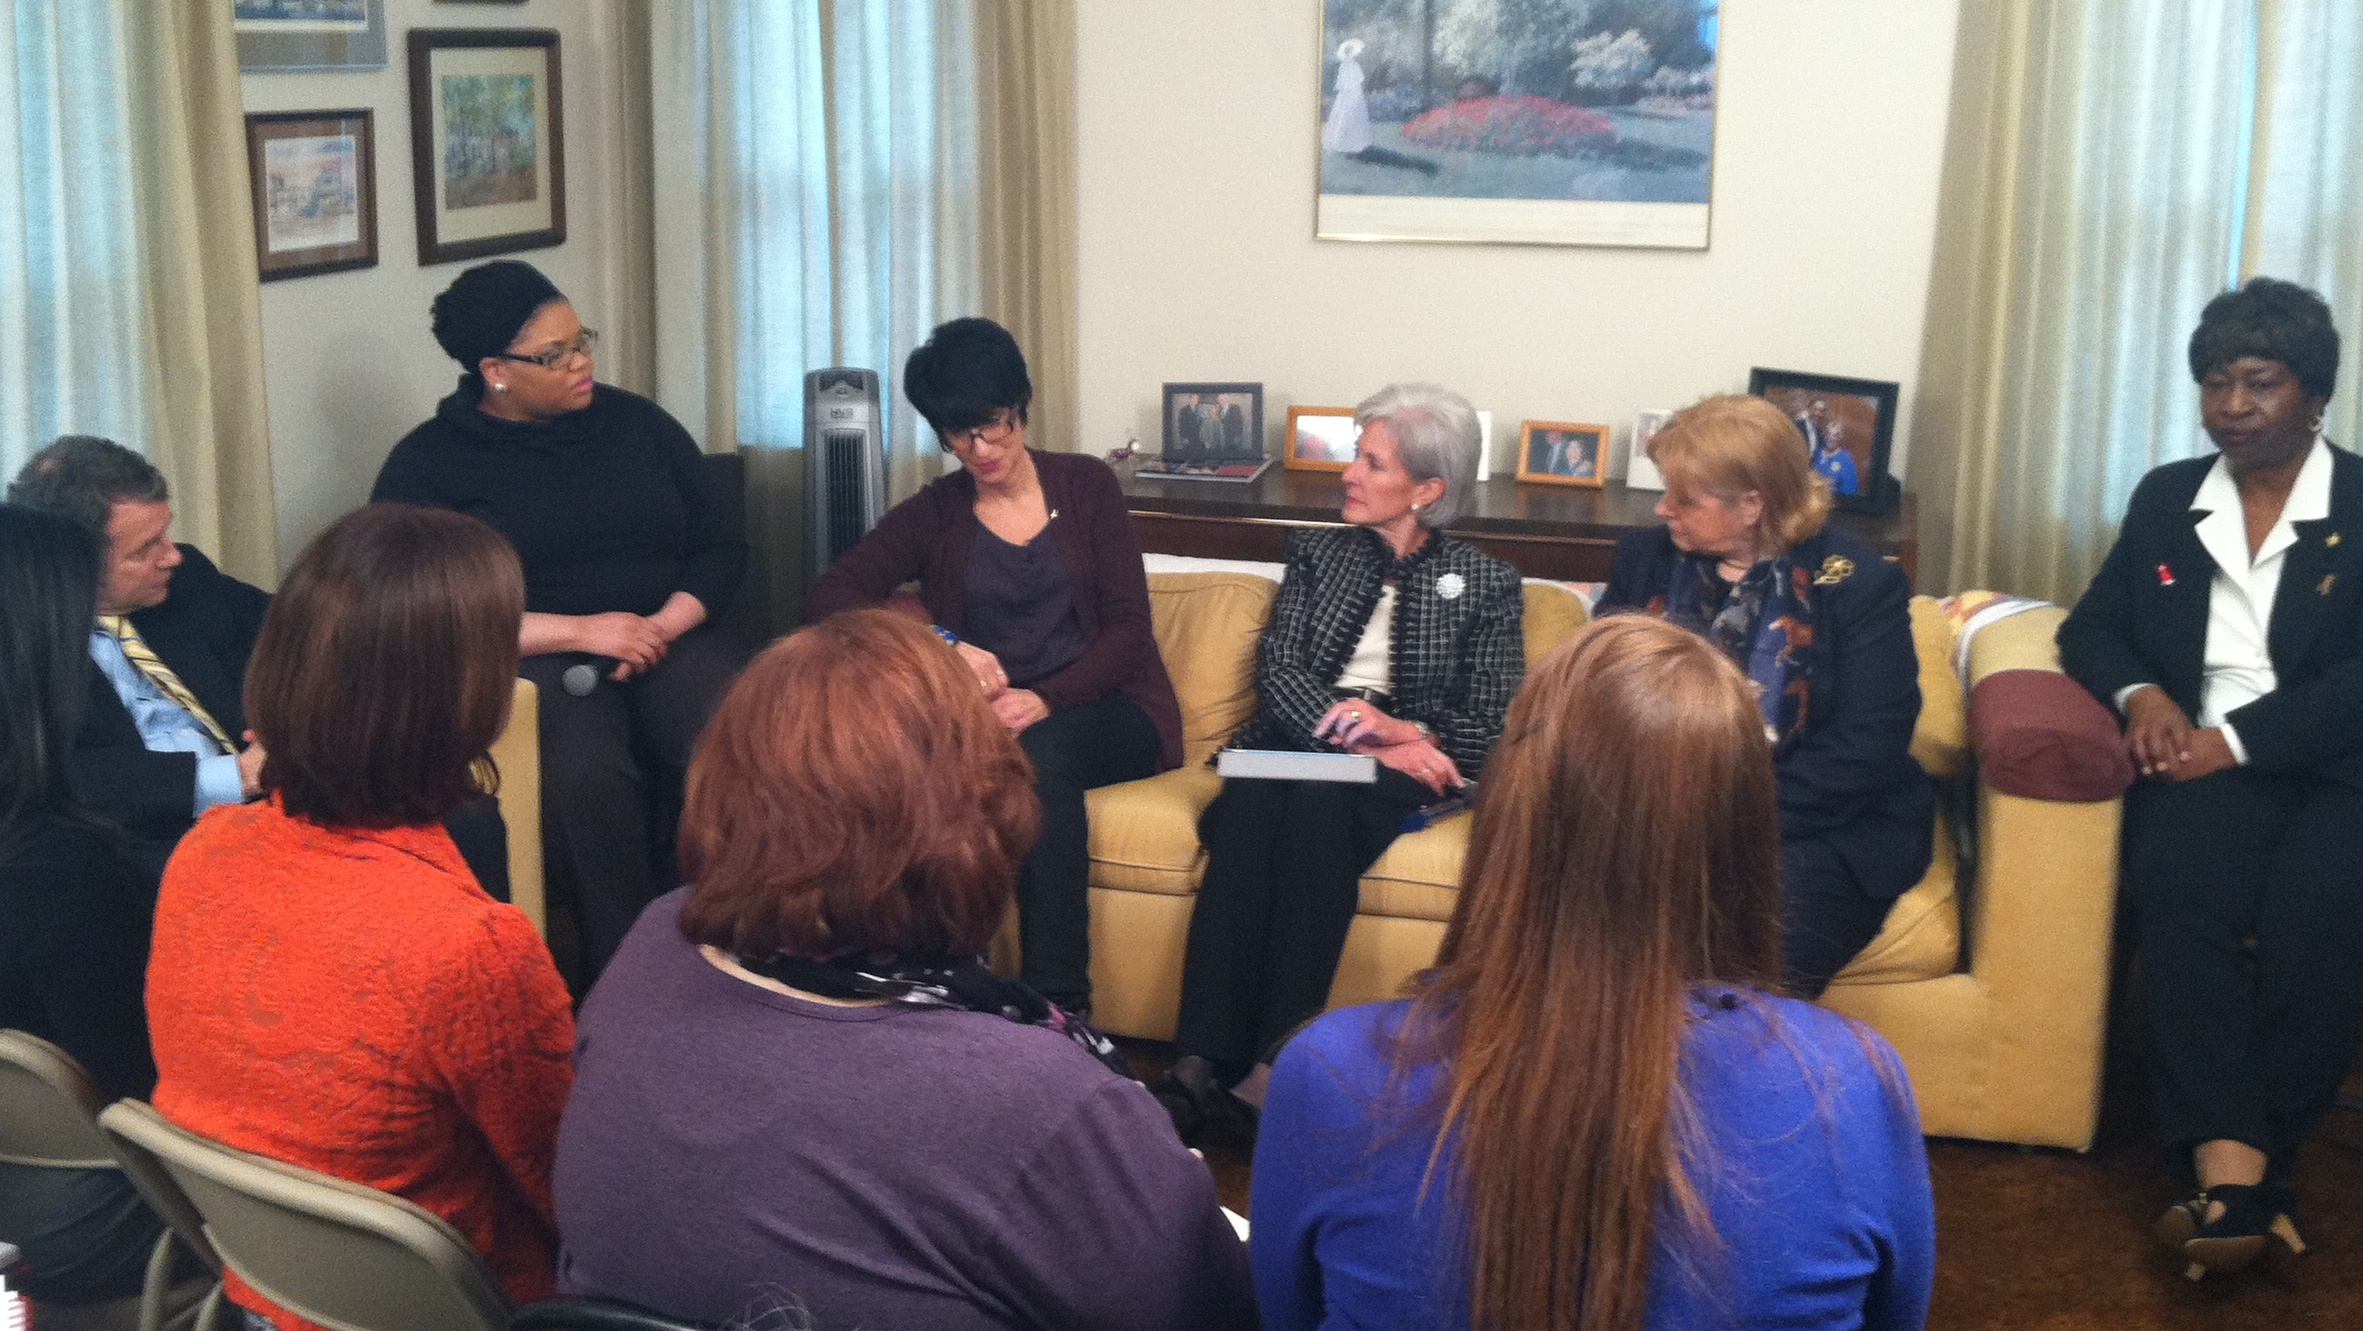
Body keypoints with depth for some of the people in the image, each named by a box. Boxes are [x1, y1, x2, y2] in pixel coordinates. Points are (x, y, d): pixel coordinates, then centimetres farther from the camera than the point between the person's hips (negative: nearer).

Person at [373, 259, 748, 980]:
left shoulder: (636, 423, 15)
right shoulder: (428, 463, 4)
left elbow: (722, 548, 15)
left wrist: (666, 625, -7)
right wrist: (579, 630, -13)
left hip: (670, 640, 3)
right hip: (535, 660, -3)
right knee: (587, 775, -38)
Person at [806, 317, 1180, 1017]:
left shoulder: (1086, 484, 7)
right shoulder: (935, 513, 9)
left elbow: (1128, 625, 0)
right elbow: (827, 597, -4)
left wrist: (1045, 700, -18)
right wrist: (940, 643, -22)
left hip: (1106, 709, -1)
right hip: (990, 716, 1)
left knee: (1041, 753, -36)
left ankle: (1059, 1003, -36)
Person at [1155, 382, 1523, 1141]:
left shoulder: (1486, 584, 13)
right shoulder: (1316, 553, 20)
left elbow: (1493, 724, 4)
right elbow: (1277, 672, 5)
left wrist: (1405, 734, -16)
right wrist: (1354, 729, -14)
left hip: (1400, 767, -2)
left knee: (1315, 805, -37)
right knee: (1250, 812, -34)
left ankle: (1275, 1067, -43)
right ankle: (1200, 1063, -43)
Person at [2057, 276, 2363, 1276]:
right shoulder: (2165, 497, 16)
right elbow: (2090, 628, 17)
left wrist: (2237, 739, -18)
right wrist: (2142, 694, -6)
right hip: (2207, 765, 2)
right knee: (2177, 889, -31)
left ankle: (2242, 1171, -24)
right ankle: (2234, 1170, -37)